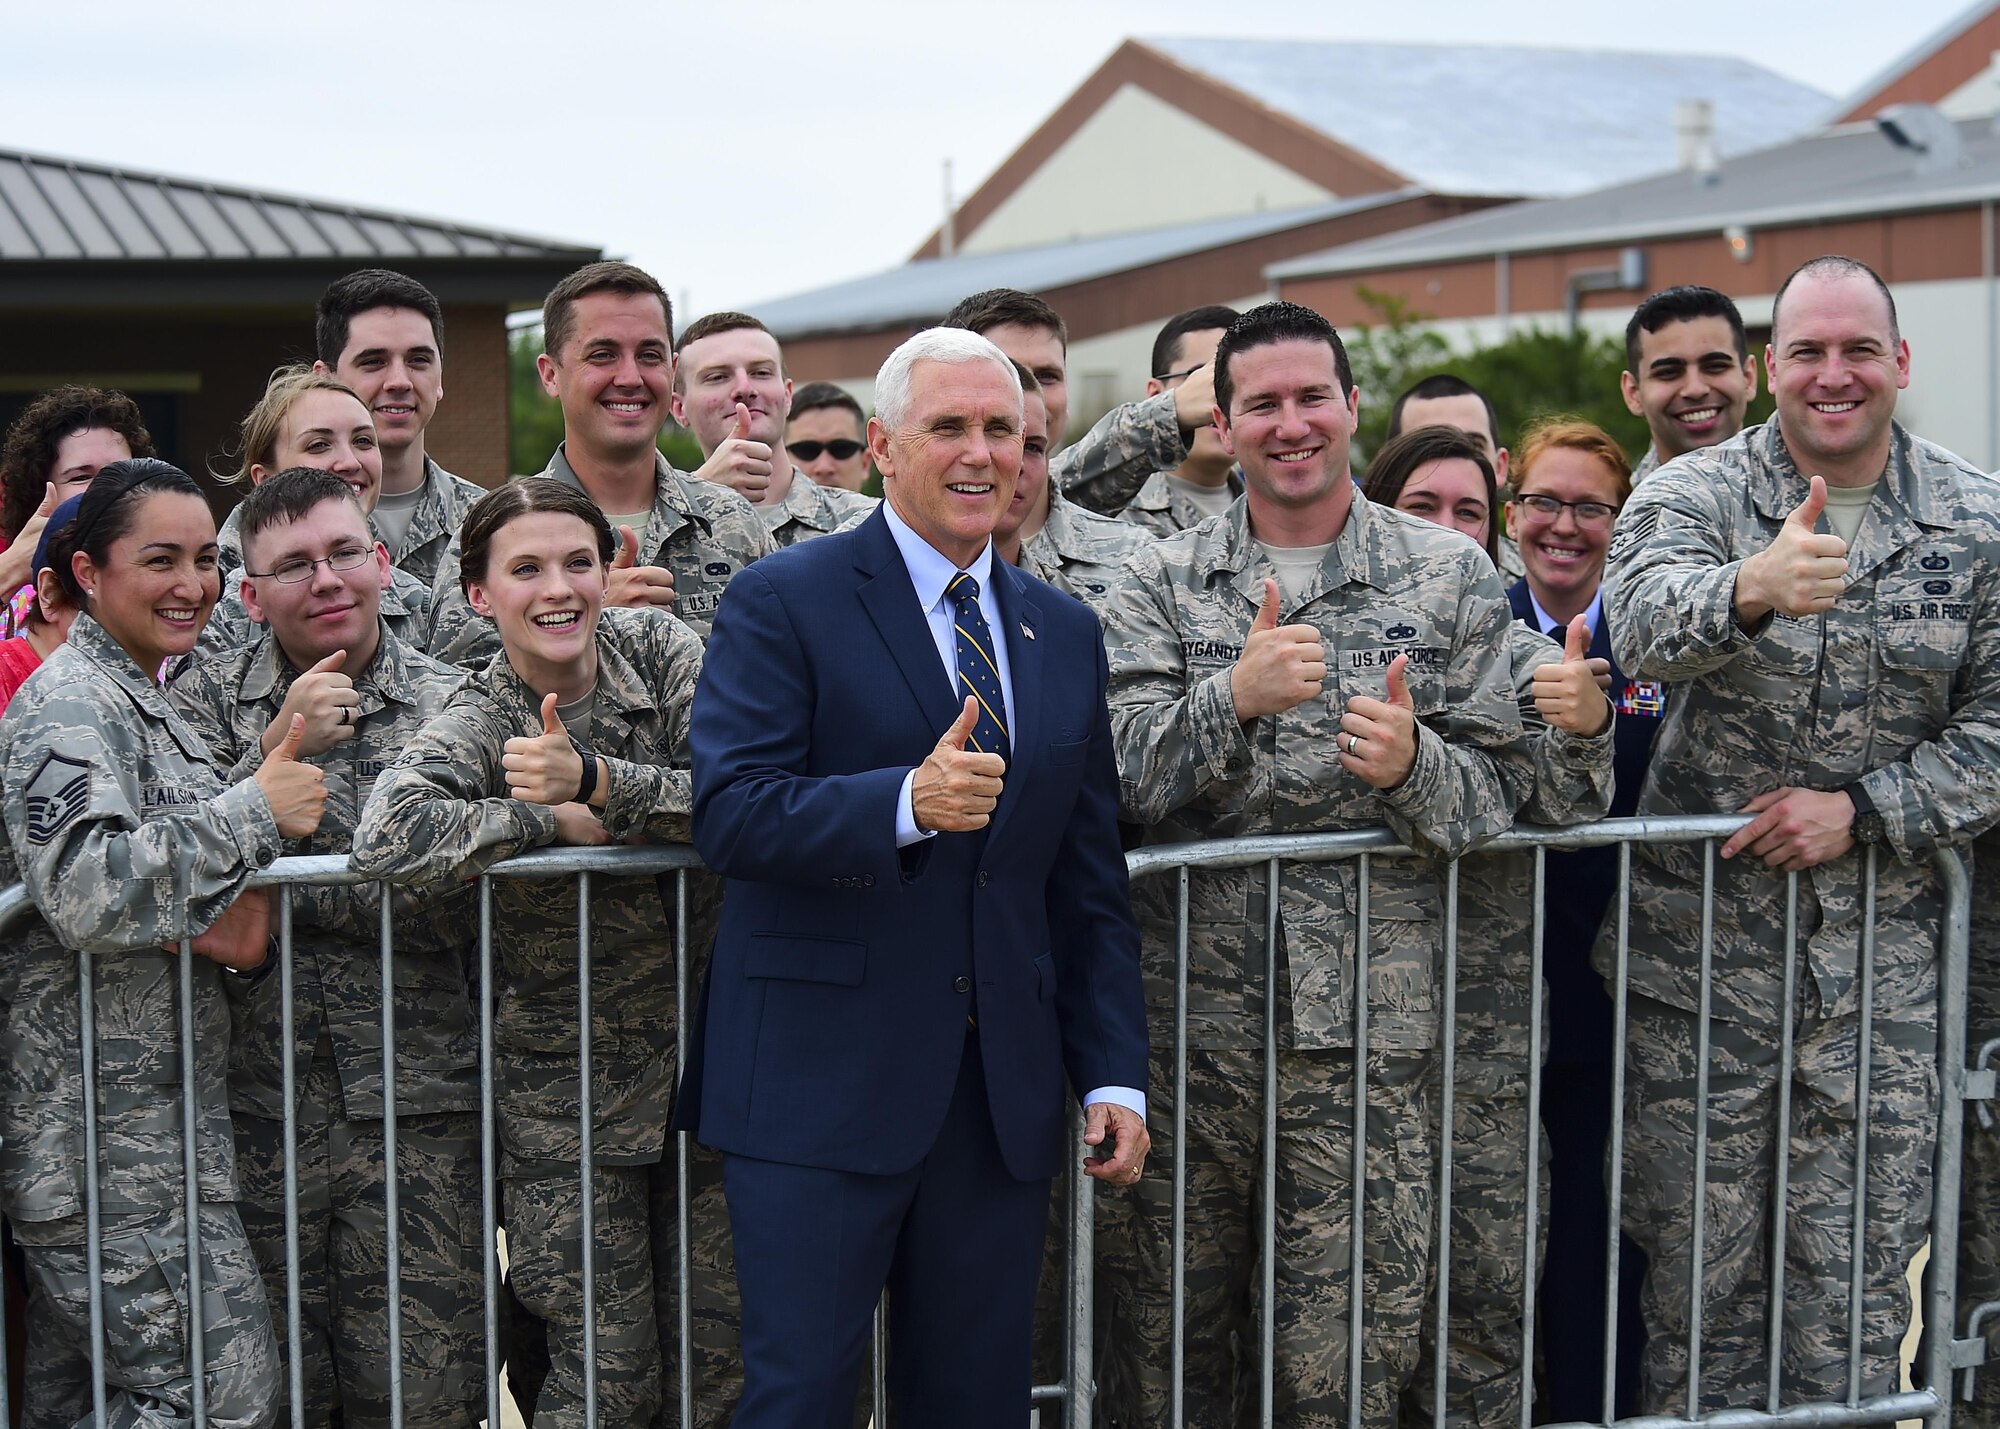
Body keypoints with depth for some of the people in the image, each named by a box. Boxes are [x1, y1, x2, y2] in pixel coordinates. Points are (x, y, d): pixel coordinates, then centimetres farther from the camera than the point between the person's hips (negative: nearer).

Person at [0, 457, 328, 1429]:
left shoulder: (144, 702, 19)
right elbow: (84, 890, -28)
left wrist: (229, 917, 5)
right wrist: (255, 811, -19)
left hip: (166, 1109, 10)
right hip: (111, 1121, -10)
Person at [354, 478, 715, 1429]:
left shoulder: (660, 651, -1)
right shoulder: (476, 727, -11)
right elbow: (389, 835, -32)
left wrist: (592, 780, -26)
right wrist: (553, 821, -24)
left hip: (699, 1055, 4)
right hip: (565, 1091, -4)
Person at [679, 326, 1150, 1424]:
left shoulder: (1065, 633, 14)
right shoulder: (783, 602, -3)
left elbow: (1091, 882, 15)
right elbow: (728, 814, -15)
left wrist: (1115, 1077, 8)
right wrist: (907, 803, -30)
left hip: (1005, 1101, 5)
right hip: (820, 1087, -5)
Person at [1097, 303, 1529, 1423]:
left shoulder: (1452, 576, 6)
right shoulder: (1162, 582, 7)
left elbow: (1498, 789, 4)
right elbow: (1128, 779, -3)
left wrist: (1414, 763, -17)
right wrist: (1236, 697, -20)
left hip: (1366, 1020, -1)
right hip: (1191, 1007, 1)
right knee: (1167, 1338, 8)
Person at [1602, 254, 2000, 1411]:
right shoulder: (1689, 496, -5)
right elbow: (1648, 623, -27)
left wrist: (1864, 811, -13)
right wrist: (1751, 590, -48)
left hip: (1882, 957, 1)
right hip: (1704, 941, -1)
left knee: (1856, 1274, 7)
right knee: (1699, 1262, 7)